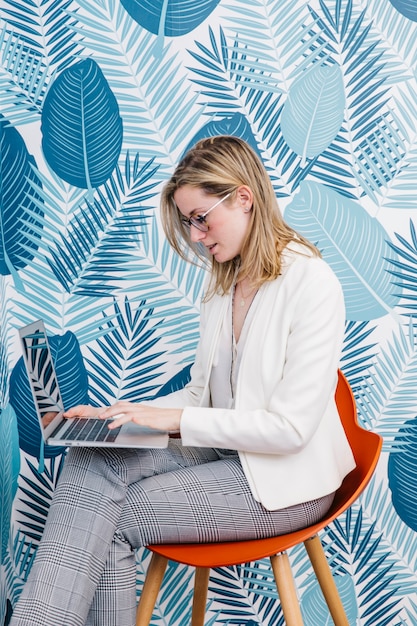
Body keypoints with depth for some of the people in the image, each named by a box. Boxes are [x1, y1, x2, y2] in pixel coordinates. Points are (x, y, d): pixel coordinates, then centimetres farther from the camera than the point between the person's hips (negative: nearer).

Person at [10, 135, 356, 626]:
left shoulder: (312, 284, -16)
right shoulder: (222, 281, 10)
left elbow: (290, 427, -20)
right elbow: (201, 392, 12)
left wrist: (176, 419, -18)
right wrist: (119, 417, -3)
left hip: (285, 478, -7)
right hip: (223, 449, 7)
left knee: (114, 520, -19)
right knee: (90, 463, -18)